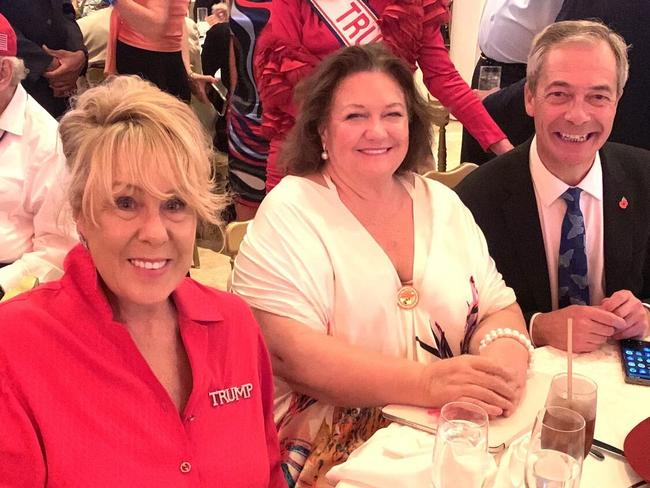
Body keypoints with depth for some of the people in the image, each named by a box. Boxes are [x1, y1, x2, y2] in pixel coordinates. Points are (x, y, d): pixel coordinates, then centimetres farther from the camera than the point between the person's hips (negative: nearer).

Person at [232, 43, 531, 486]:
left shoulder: (443, 203, 8)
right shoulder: (289, 213, -8)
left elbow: (499, 308, 7)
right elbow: (290, 353, -18)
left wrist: (504, 357, -16)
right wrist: (425, 382, -28)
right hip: (338, 449, -3)